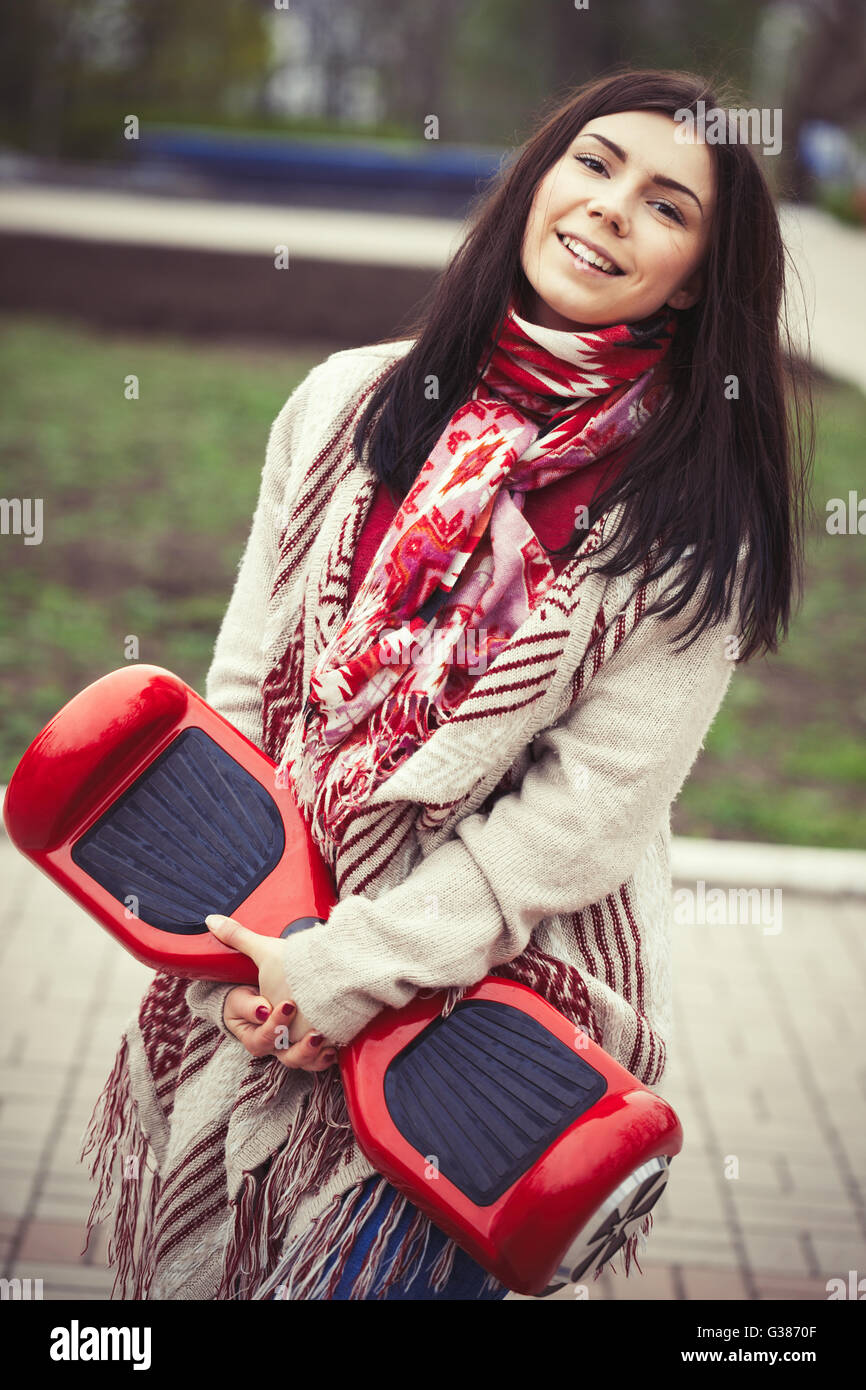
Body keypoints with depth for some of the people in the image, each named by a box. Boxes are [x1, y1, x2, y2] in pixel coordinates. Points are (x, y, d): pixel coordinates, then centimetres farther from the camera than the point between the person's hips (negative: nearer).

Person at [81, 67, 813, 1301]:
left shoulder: (698, 522, -9)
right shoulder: (351, 400, 1)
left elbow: (592, 807, -13)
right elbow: (244, 678, 3)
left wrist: (346, 969, -16)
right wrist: (237, 931, -6)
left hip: (493, 981, -3)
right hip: (259, 959, 4)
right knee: (190, 1263, 14)